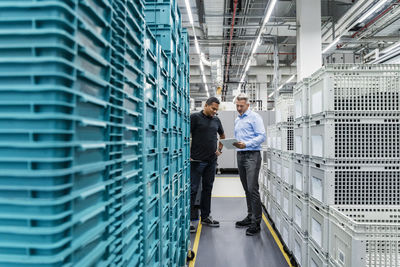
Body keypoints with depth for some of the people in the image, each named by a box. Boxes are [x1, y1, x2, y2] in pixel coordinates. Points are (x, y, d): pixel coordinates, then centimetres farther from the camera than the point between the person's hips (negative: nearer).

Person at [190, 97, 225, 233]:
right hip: (197, 160, -6)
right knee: (193, 189, -2)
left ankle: (205, 217, 24)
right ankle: (188, 219, 5)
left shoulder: (216, 120, 13)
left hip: (211, 160, 6)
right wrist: (188, 154, -14)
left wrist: (220, 149, 16)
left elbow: (222, 135, 28)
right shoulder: (195, 117, -6)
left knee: (208, 188, 13)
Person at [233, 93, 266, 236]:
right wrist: (235, 143, 5)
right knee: (247, 189, 12)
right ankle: (250, 216, 21)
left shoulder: (254, 117, -3)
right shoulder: (237, 120, 21)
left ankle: (256, 222, -7)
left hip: (252, 155, -8)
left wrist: (246, 144, -22)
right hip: (240, 155, 8)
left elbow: (262, 136, -12)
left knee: (253, 189, -12)